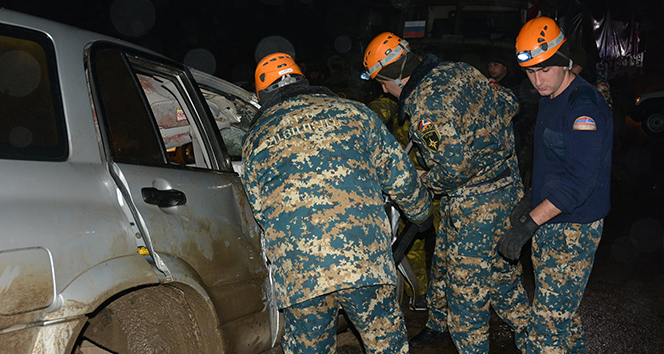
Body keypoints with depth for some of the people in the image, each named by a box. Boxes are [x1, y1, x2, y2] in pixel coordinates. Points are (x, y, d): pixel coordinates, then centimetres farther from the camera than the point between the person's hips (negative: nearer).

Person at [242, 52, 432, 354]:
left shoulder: (254, 141, 16)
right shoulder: (352, 113, 15)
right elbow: (400, 175, 19)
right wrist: (421, 213, 37)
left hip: (296, 271, 1)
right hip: (364, 257, 0)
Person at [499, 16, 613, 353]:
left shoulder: (585, 106, -20)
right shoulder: (549, 99, 12)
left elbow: (580, 180, -27)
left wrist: (528, 224, -26)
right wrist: (530, 199, 9)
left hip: (573, 230, -9)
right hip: (548, 224, 9)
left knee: (548, 321, -5)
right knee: (561, 310, 21)